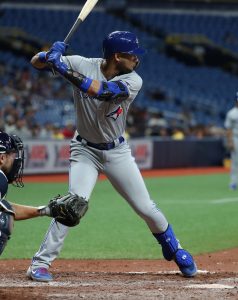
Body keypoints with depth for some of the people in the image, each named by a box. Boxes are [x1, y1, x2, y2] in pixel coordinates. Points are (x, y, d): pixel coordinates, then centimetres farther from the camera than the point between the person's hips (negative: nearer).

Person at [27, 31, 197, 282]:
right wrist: (49, 55, -38)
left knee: (146, 208, 5)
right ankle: (40, 263, -12)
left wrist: (63, 68, -40)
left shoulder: (133, 81, -18)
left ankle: (175, 251, 29)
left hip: (117, 151, 2)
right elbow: (36, 62, -14)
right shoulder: (82, 65, -16)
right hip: (85, 150, -2)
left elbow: (101, 91, -36)